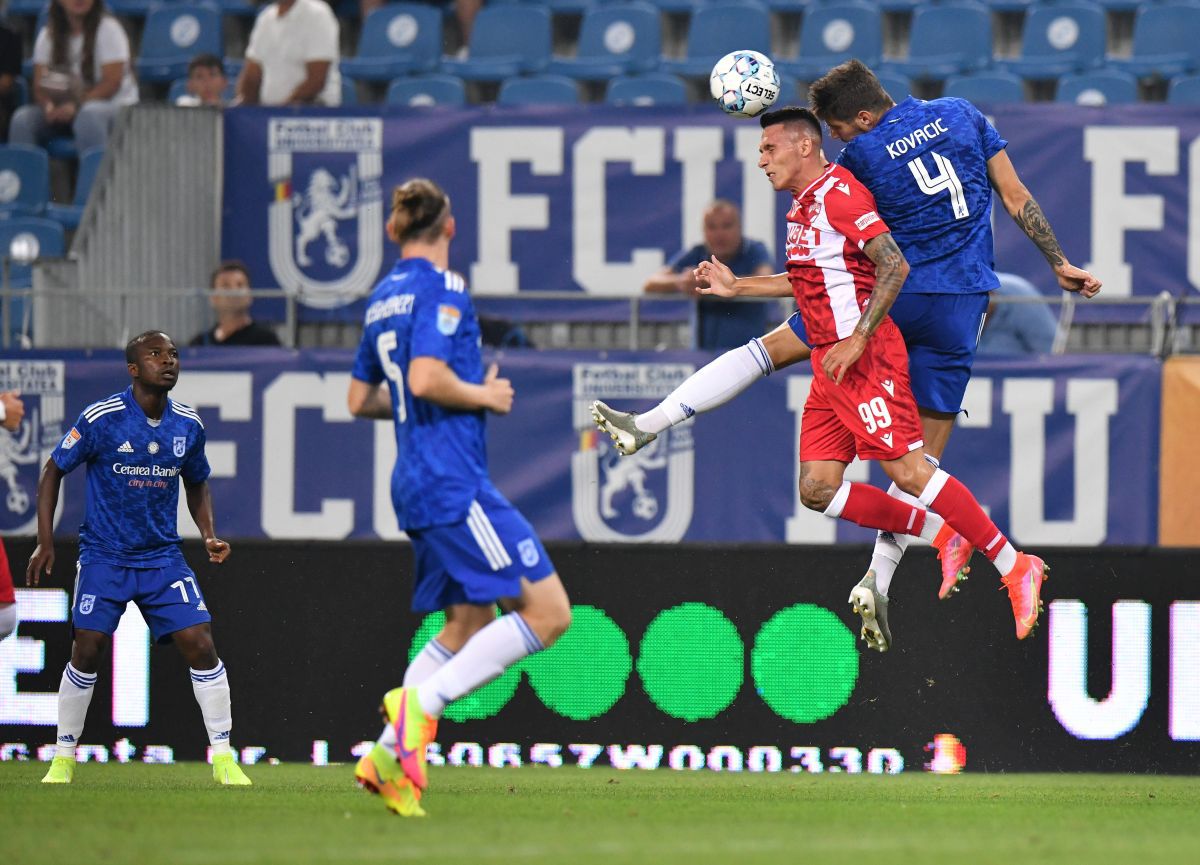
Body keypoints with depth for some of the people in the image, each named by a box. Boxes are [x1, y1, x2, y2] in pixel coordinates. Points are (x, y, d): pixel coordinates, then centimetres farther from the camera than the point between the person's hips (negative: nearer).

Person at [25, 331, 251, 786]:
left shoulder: (188, 425, 1)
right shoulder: (101, 418, -12)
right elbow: (54, 470, -1)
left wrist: (208, 535, 3)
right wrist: (44, 542, -6)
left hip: (163, 556, 3)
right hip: (104, 556, -3)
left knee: (200, 645, -9)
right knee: (86, 652, -7)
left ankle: (223, 757, -2)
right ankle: (63, 759, 10)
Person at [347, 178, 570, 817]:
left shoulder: (384, 297, 16)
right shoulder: (442, 288, -10)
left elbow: (360, 400, 22)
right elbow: (426, 378, -23)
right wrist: (485, 396, -7)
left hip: (415, 483, 10)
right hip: (454, 481, -10)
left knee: (471, 621, 15)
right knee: (546, 609, -10)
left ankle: (388, 755, 7)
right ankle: (420, 702, -14)